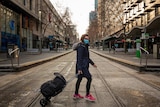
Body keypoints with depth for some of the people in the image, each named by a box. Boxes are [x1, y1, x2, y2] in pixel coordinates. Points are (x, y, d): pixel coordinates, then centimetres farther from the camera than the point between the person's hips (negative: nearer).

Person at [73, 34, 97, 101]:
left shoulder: (85, 46, 16)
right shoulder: (81, 47, -15)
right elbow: (79, 58, -22)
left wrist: (92, 63, 29)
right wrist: (79, 68, -27)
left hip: (84, 66, 10)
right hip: (82, 67, -10)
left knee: (79, 79, 14)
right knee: (89, 78, -9)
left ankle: (76, 94, 24)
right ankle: (87, 95, 0)